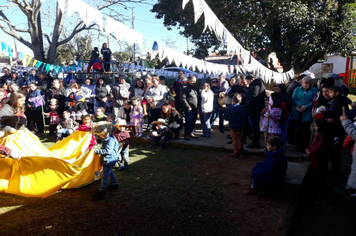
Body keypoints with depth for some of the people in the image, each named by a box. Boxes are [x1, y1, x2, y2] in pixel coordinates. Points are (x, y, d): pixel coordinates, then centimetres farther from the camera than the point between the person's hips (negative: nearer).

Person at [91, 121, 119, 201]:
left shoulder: (110, 139, -24)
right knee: (109, 172, 25)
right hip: (107, 159, 11)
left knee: (104, 175, -10)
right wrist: (99, 151, 10)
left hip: (109, 159, -11)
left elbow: (108, 151, -28)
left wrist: (97, 151, -24)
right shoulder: (106, 138, 8)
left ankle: (101, 191, -7)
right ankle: (114, 184, 42)